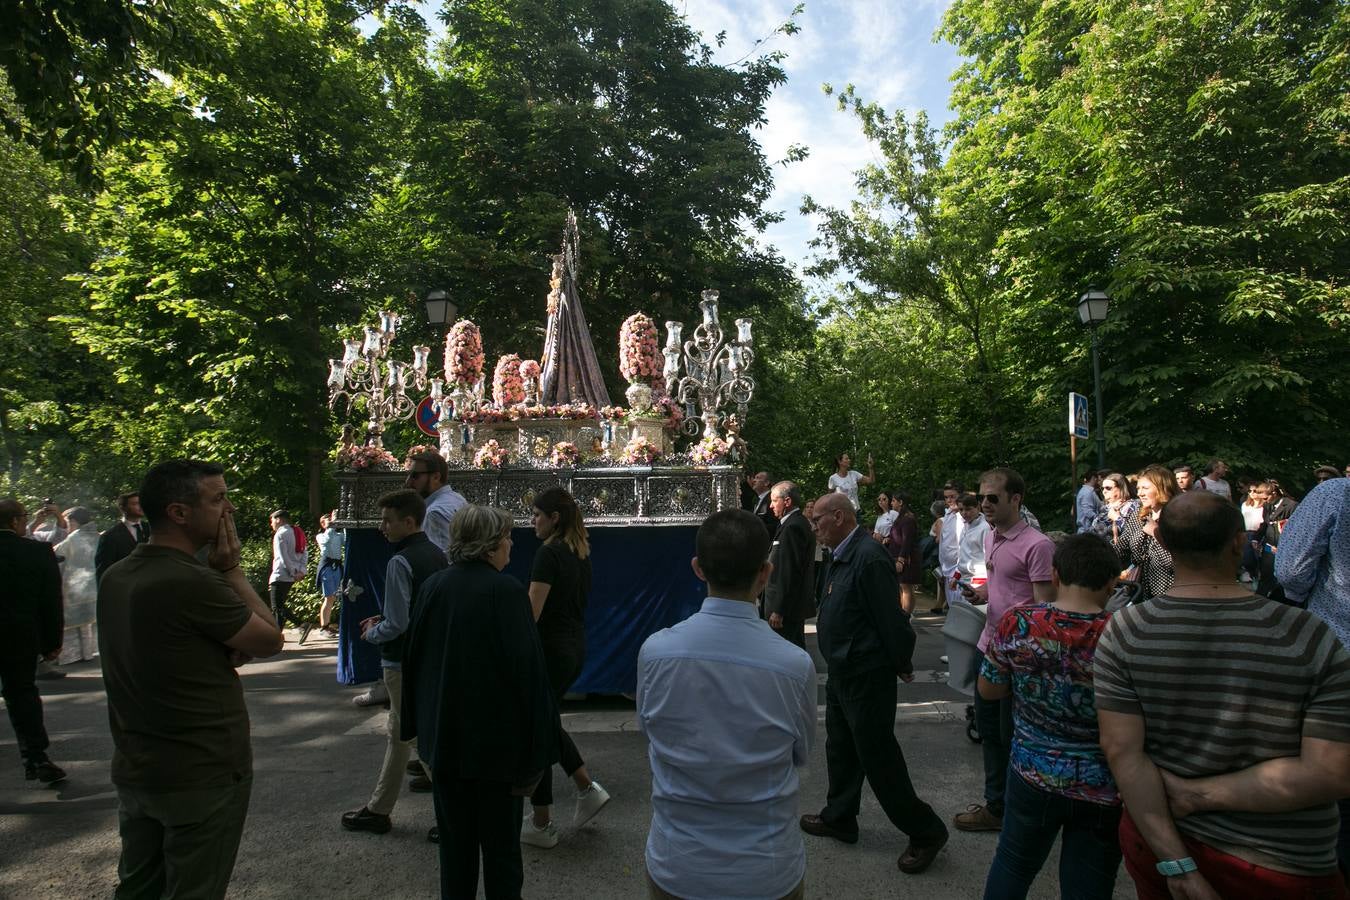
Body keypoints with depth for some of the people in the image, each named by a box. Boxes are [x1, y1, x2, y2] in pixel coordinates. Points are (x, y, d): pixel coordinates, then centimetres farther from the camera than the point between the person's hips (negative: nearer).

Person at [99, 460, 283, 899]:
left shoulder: (115, 578, 2)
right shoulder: (193, 582, -25)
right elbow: (271, 640, -13)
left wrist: (230, 647, -8)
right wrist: (231, 569, -9)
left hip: (135, 771, 8)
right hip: (203, 776, -8)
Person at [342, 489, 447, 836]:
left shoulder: (400, 562, -20)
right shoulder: (437, 555, 6)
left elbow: (397, 625, -22)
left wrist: (371, 633, -3)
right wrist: (383, 619, 12)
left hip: (404, 664, -8)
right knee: (399, 735, 20)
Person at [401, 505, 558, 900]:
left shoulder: (432, 587, -1)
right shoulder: (507, 591, -18)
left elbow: (414, 660, 8)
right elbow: (527, 670, -19)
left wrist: (419, 725, 20)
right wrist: (535, 749, -12)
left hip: (444, 737, 5)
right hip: (496, 740, -5)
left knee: (455, 841, 19)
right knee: (500, 842, 11)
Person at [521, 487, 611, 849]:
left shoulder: (549, 553, -18)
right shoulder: (582, 552, 8)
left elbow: (532, 611, -21)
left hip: (550, 651, -9)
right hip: (576, 648, 9)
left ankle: (541, 826, 18)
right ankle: (588, 789, 21)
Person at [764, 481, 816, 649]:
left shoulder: (792, 527, -19)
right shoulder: (800, 523, 14)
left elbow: (789, 572, -23)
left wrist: (778, 611, -21)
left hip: (787, 608, -11)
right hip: (797, 605, 11)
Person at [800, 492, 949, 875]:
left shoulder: (869, 558, -26)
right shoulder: (842, 557, 6)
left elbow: (891, 618, -22)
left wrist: (902, 666, -10)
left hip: (866, 677, -10)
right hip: (842, 672, 10)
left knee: (878, 757, 2)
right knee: (840, 749, 21)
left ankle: (925, 832, 19)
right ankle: (839, 818, 38)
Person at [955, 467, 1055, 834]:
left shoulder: (1037, 545, -19)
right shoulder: (990, 537, 8)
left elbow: (1045, 608, -17)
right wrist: (979, 593, 3)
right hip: (989, 646, 9)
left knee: (1012, 736, 6)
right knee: (988, 728, 19)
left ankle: (1006, 809, 24)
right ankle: (995, 804, 35)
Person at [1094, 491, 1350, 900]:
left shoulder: (1123, 632, -14)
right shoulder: (1311, 637, -15)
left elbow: (1122, 750, -16)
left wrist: (1177, 866, -11)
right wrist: (1202, 795, -14)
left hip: (1154, 837, 1)